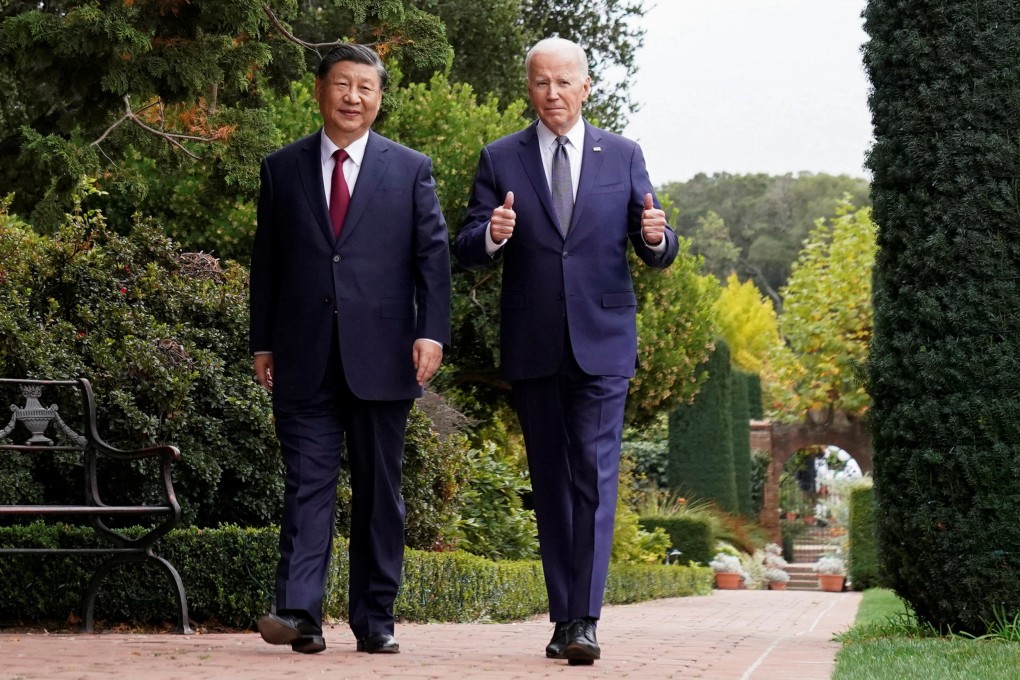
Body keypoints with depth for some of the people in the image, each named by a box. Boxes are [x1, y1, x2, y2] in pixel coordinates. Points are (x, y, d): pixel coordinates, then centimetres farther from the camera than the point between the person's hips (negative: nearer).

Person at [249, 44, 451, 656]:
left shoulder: (411, 169, 8)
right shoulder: (283, 169, 11)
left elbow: (433, 255, 3)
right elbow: (266, 262, 12)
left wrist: (432, 331, -8)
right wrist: (263, 342, 7)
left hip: (381, 356, 0)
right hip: (305, 357, 0)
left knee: (380, 491, 5)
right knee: (308, 483, -5)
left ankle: (375, 620, 12)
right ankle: (300, 614, -10)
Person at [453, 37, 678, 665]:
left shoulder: (623, 156, 6)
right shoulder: (500, 159, 6)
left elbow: (658, 253, 6)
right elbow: (468, 251, 0)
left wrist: (656, 237, -18)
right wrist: (492, 235, -22)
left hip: (602, 342, -1)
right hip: (532, 347, 1)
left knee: (595, 478, -10)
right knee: (550, 483, 8)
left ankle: (585, 621, -12)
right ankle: (563, 616, 15)